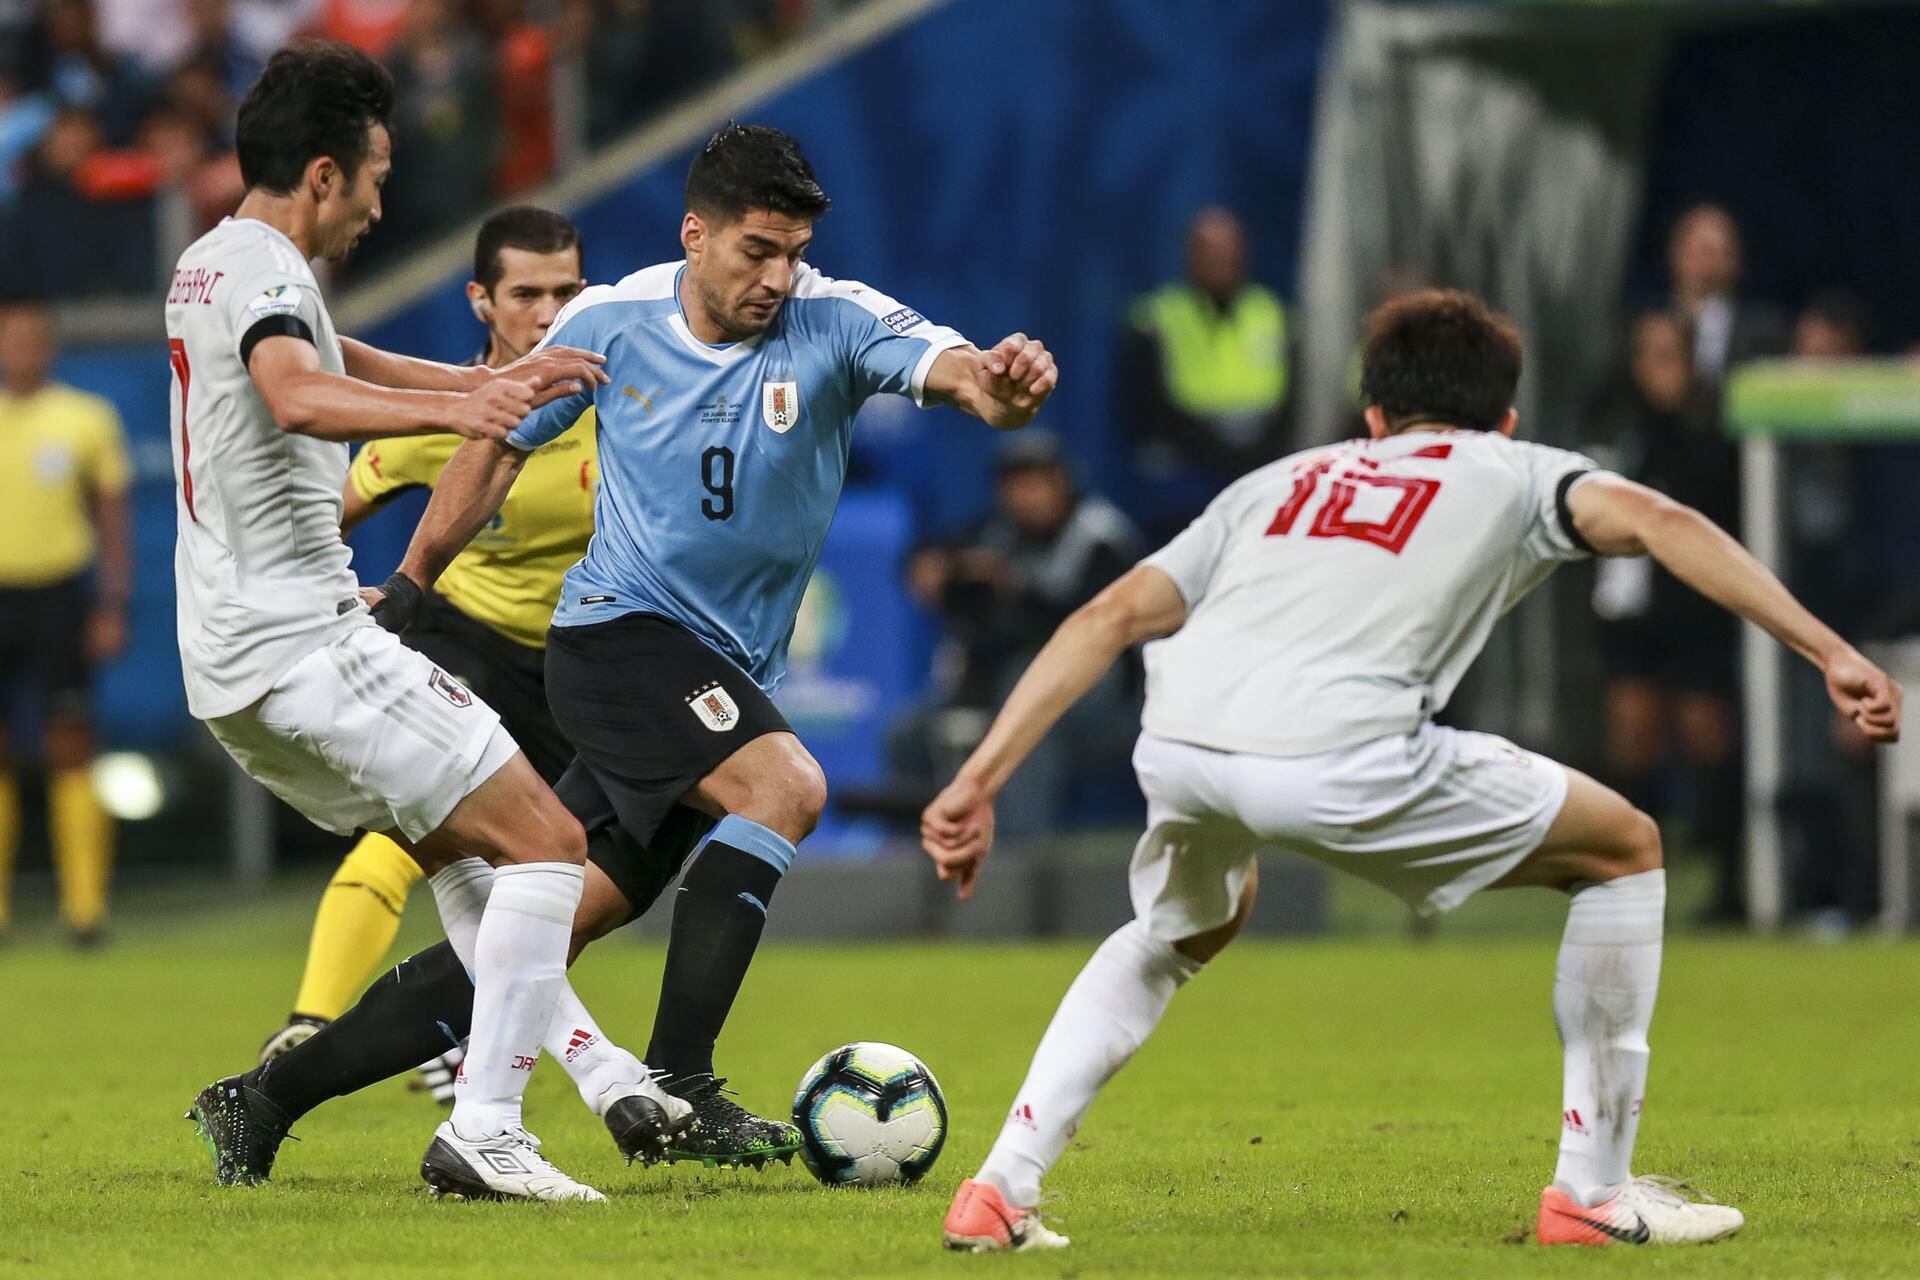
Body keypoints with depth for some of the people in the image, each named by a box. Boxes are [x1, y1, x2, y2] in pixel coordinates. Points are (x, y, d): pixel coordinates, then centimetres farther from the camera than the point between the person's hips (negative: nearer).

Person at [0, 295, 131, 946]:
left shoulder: (87, 418, 4)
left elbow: (113, 519, 6)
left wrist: (113, 607, -2)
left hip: (58, 598, -2)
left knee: (70, 747, -6)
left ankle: (85, 906, -7)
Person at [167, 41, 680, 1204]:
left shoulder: (214, 265, 18)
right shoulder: (263, 270, -14)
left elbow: (344, 364, 37)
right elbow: (298, 396, -37)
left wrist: (503, 379, 42)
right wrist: (452, 409, -52)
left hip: (233, 662, 11)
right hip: (307, 640, -11)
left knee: (463, 850, 23)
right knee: (546, 843, -11)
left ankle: (602, 1072, 24)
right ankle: (483, 1132, -16)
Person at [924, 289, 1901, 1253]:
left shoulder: (1283, 482, 35)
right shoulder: (1513, 471, 27)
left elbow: (1111, 617, 25)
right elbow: (1656, 522, 7)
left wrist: (978, 784, 24)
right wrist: (1830, 654, 4)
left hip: (1174, 743, 5)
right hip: (1340, 755, -5)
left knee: (1181, 931, 38)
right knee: (1625, 850, 18)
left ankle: (1000, 1190, 25)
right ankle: (1591, 1193, 18)